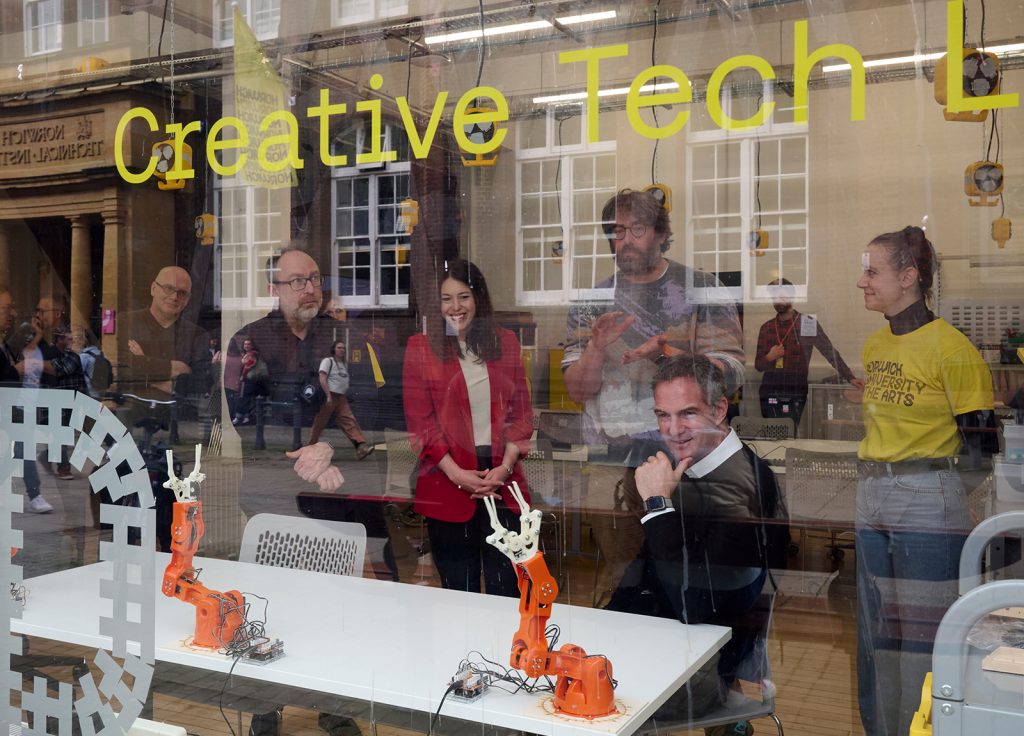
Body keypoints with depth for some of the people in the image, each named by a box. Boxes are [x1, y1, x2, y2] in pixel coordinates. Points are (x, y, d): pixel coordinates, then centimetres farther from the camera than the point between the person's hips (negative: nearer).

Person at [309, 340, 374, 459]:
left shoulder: (345, 364, 19)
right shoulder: (328, 361, -2)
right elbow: (322, 379, -12)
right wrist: (328, 396, -20)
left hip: (341, 398, 6)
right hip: (329, 397, -6)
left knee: (349, 421, -8)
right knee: (320, 423, 0)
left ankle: (361, 446, -21)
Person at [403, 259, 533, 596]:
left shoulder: (505, 343, 10)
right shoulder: (421, 347, 2)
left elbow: (522, 410, 7)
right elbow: (419, 419, -3)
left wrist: (505, 467, -6)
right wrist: (457, 473, -12)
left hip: (502, 478, 2)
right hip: (447, 483, -1)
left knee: (507, 587, 3)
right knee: (459, 588, 7)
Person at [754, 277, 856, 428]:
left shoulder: (808, 323, 1)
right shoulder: (766, 328, 11)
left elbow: (830, 352, 1)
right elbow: (758, 365, 14)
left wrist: (850, 378, -6)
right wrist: (769, 357, -7)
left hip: (794, 396, -3)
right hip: (769, 394, 3)